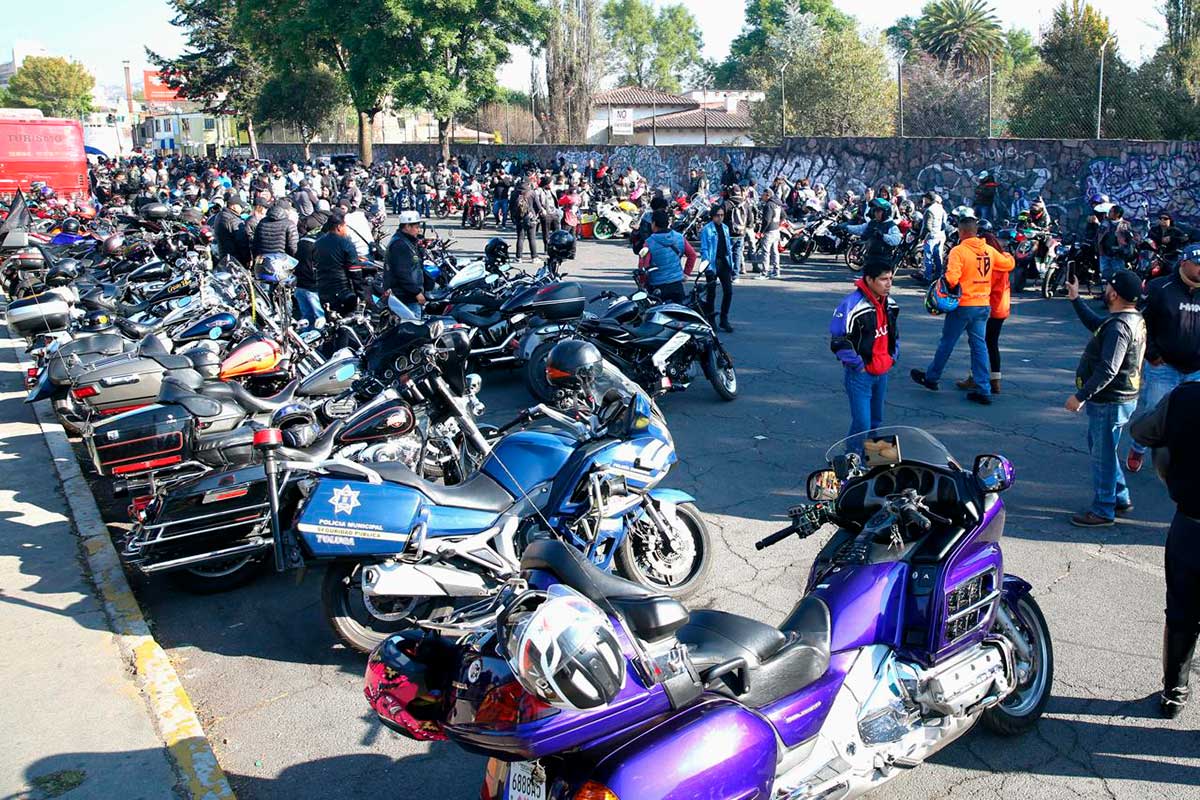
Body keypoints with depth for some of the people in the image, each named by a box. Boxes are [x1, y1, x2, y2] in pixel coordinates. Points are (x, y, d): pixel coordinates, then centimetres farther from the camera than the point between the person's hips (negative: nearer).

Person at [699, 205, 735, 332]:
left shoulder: (725, 228, 12)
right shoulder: (706, 229, -6)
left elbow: (729, 248, 16)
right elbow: (704, 250, -9)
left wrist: (731, 266, 12)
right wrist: (708, 267, -17)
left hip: (724, 263, 5)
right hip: (713, 264, -5)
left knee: (728, 291, 0)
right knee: (711, 293, 1)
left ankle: (724, 320, 11)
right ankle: (711, 322, 12)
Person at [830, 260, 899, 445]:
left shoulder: (890, 304, 6)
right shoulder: (851, 305, -21)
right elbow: (838, 341, -21)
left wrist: (893, 357, 11)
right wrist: (858, 365, -15)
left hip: (882, 373, 8)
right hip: (860, 374, -8)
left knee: (876, 422, 16)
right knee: (862, 424, -11)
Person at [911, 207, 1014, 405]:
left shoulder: (959, 251, -16)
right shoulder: (989, 250, 3)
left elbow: (951, 279, -25)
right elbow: (1009, 264, 17)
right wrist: (1004, 252, 34)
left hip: (963, 305, -5)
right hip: (984, 305, 5)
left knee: (947, 342, 10)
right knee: (979, 345, 8)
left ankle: (931, 377, 27)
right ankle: (984, 390, 7)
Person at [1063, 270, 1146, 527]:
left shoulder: (1119, 326, -25)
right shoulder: (1134, 318, 8)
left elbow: (1108, 370, -30)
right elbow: (1096, 325, 26)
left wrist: (1081, 396, -25)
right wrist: (1076, 299, 27)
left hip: (1110, 402, -10)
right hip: (1121, 398, 10)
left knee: (1103, 455, 1)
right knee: (1101, 448, 23)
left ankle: (1103, 511, 13)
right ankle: (1121, 498, 34)